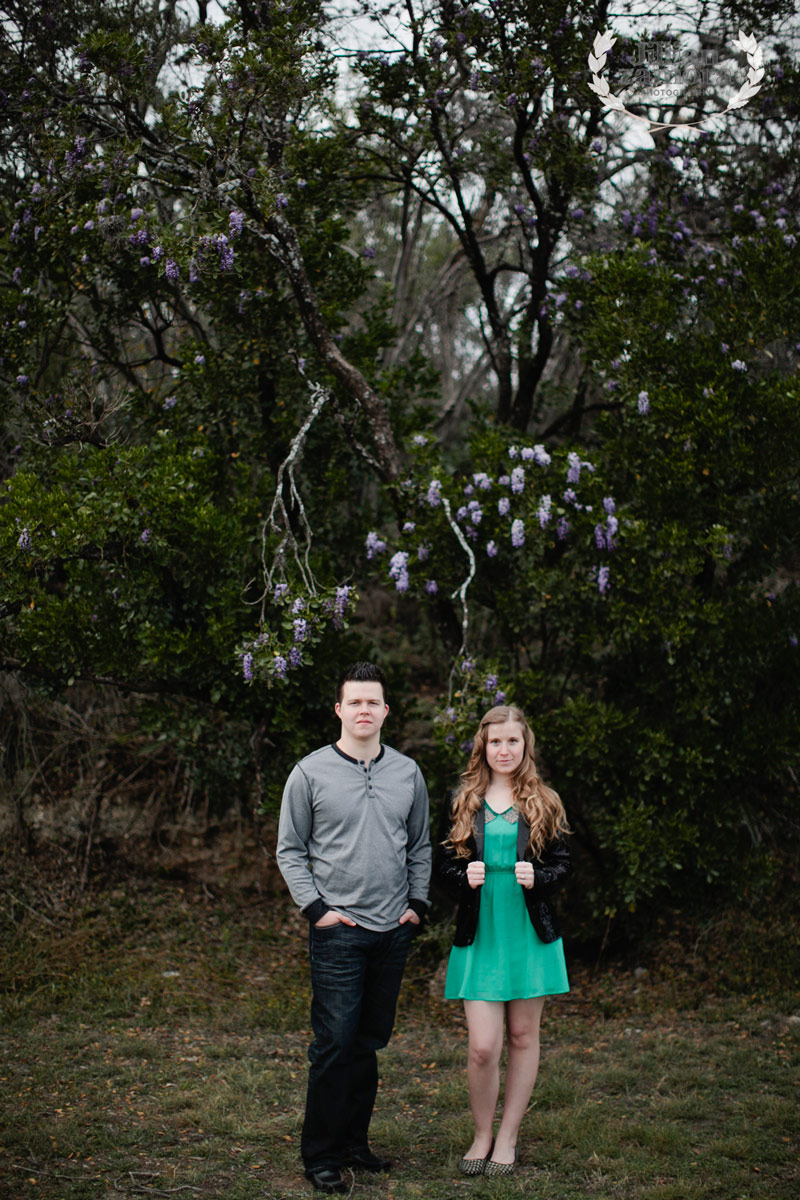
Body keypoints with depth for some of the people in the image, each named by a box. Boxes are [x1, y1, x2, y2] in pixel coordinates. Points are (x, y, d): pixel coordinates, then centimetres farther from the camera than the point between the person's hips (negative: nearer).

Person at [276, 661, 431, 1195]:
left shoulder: (407, 773, 9)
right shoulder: (311, 772, -1)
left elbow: (420, 846, 18)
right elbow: (290, 850, 2)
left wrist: (418, 902, 7)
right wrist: (315, 907, -7)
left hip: (393, 931, 4)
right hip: (338, 928, -4)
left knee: (371, 1040, 11)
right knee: (336, 1042, -7)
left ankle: (354, 1141, 22)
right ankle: (321, 1155, 3)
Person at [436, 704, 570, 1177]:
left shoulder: (545, 803, 4)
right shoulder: (463, 802, 5)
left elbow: (564, 865, 6)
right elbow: (445, 865, 9)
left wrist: (537, 878, -14)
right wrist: (465, 877, -12)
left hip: (531, 933, 1)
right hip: (480, 934, -1)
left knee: (523, 1036, 8)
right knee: (483, 1046, -6)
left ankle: (508, 1137, 22)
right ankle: (482, 1134, 16)